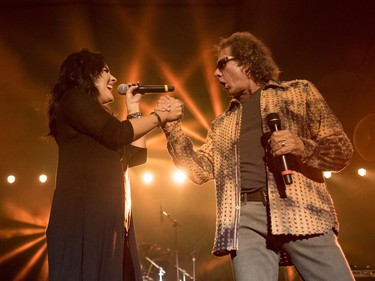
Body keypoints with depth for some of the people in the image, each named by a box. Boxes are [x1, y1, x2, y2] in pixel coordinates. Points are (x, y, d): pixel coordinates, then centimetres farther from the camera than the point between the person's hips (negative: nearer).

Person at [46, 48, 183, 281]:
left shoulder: (97, 120, 29)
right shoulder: (73, 98, 2)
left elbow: (137, 155, 23)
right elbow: (117, 134, -12)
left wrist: (134, 110, 26)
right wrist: (161, 115, 0)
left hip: (107, 217, 9)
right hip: (84, 215, -9)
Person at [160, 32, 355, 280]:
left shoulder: (299, 91, 15)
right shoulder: (221, 125, 25)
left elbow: (343, 150, 8)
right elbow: (199, 171, 15)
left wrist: (303, 147, -12)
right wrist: (172, 125, 10)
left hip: (302, 210, -2)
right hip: (246, 218, 3)